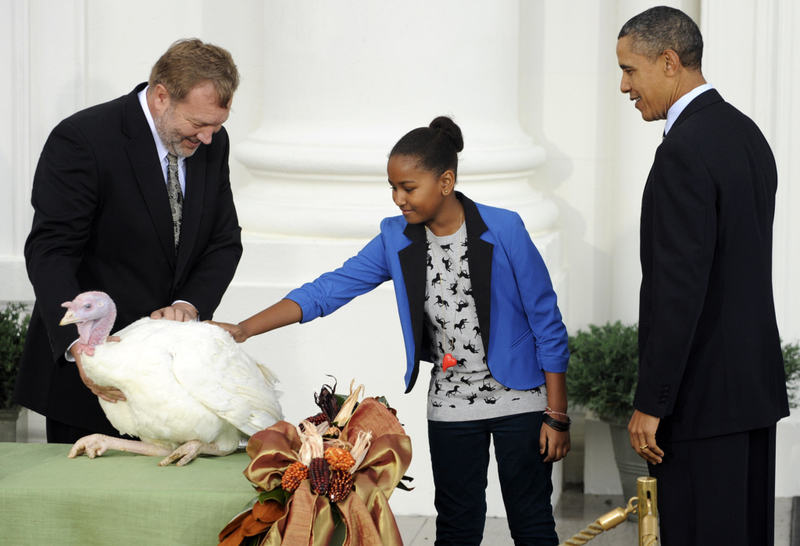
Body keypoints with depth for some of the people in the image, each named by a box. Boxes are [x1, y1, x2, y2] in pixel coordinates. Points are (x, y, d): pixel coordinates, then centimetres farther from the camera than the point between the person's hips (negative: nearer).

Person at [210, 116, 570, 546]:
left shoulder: (503, 231, -13)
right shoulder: (396, 240, -2)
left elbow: (547, 326, -9)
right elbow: (327, 291, -3)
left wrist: (557, 416, -9)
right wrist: (243, 330, -15)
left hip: (519, 399, -4)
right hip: (450, 407, 4)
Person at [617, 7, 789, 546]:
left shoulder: (685, 152, -17)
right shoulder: (747, 134, 12)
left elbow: (679, 286, -22)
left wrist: (650, 403, -18)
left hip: (701, 394, -10)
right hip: (755, 381, 10)